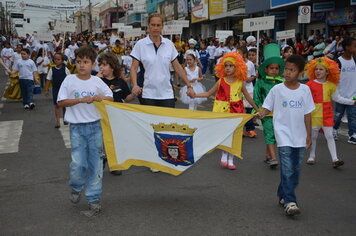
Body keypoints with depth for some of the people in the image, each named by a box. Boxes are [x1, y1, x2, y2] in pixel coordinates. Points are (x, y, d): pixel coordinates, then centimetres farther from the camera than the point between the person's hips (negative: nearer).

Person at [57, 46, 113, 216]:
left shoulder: (97, 81, 3)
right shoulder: (69, 81, -2)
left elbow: (110, 98, 10)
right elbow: (61, 102, -5)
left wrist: (100, 98, -12)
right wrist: (81, 100, -16)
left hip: (95, 126, 2)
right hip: (77, 127, -2)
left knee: (95, 163, 4)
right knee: (78, 163, -8)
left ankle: (94, 199, 15)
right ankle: (76, 188, 25)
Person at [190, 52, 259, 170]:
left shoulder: (240, 83, 0)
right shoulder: (221, 81, 0)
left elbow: (248, 97, 10)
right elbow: (208, 93, 4)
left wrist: (257, 109, 14)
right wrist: (195, 95, -7)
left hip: (236, 111, 0)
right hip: (223, 111, 0)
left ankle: (230, 159, 14)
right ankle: (224, 156, 21)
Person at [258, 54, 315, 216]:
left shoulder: (305, 90, 2)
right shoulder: (277, 89, -4)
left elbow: (307, 114, 6)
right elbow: (267, 108, 1)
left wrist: (309, 135, 6)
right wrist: (262, 114, -22)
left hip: (300, 137, 4)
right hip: (284, 135, -3)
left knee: (295, 170, 11)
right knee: (287, 169, -10)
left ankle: (283, 195, 27)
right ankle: (289, 202, -8)